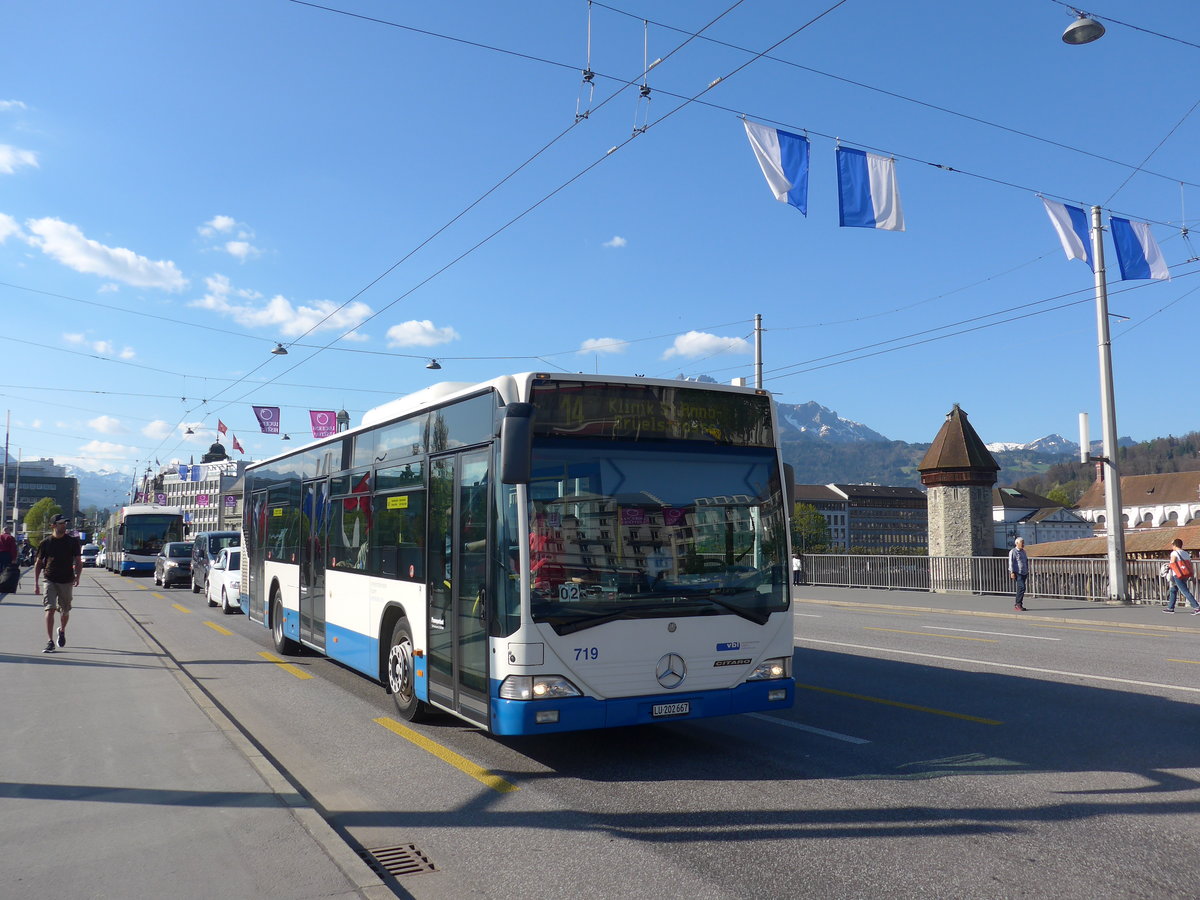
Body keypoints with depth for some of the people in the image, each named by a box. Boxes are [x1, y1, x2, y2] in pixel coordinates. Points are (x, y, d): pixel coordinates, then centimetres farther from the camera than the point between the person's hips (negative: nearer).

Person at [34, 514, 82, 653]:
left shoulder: (73, 541, 1)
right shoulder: (46, 543, 0)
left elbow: (78, 562, 5)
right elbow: (38, 563, 8)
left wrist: (77, 577, -11)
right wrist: (36, 583, 4)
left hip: (66, 581, 1)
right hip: (50, 580, -1)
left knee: (65, 611, 11)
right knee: (50, 609, -12)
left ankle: (62, 630, 41)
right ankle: (50, 642, -9)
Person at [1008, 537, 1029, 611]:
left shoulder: (1023, 551, 18)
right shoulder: (1013, 552, -5)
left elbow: (1026, 562, 26)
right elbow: (1011, 562, -10)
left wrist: (1027, 571, 21)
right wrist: (1012, 572, -16)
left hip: (1024, 573, 8)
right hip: (1017, 573, -8)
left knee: (1020, 588, 8)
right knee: (1022, 587, -18)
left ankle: (1017, 605, 13)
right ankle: (1018, 604, -13)